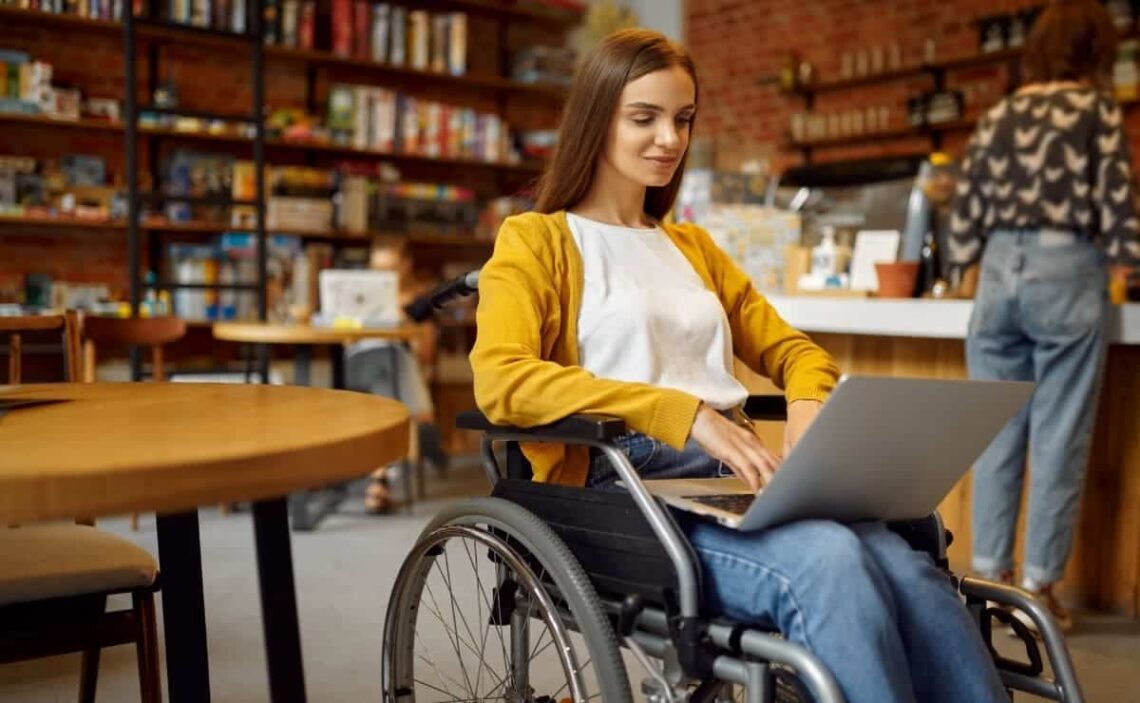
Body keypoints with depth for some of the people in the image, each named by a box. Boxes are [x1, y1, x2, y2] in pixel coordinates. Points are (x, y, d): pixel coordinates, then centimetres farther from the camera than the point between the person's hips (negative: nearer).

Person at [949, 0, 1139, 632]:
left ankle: (990, 573, 15)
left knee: (996, 432, 9)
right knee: (1058, 438, 2)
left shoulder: (996, 117, 11)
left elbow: (963, 228, 9)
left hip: (1000, 273, 4)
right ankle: (1038, 583, 6)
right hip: (1066, 274, -4)